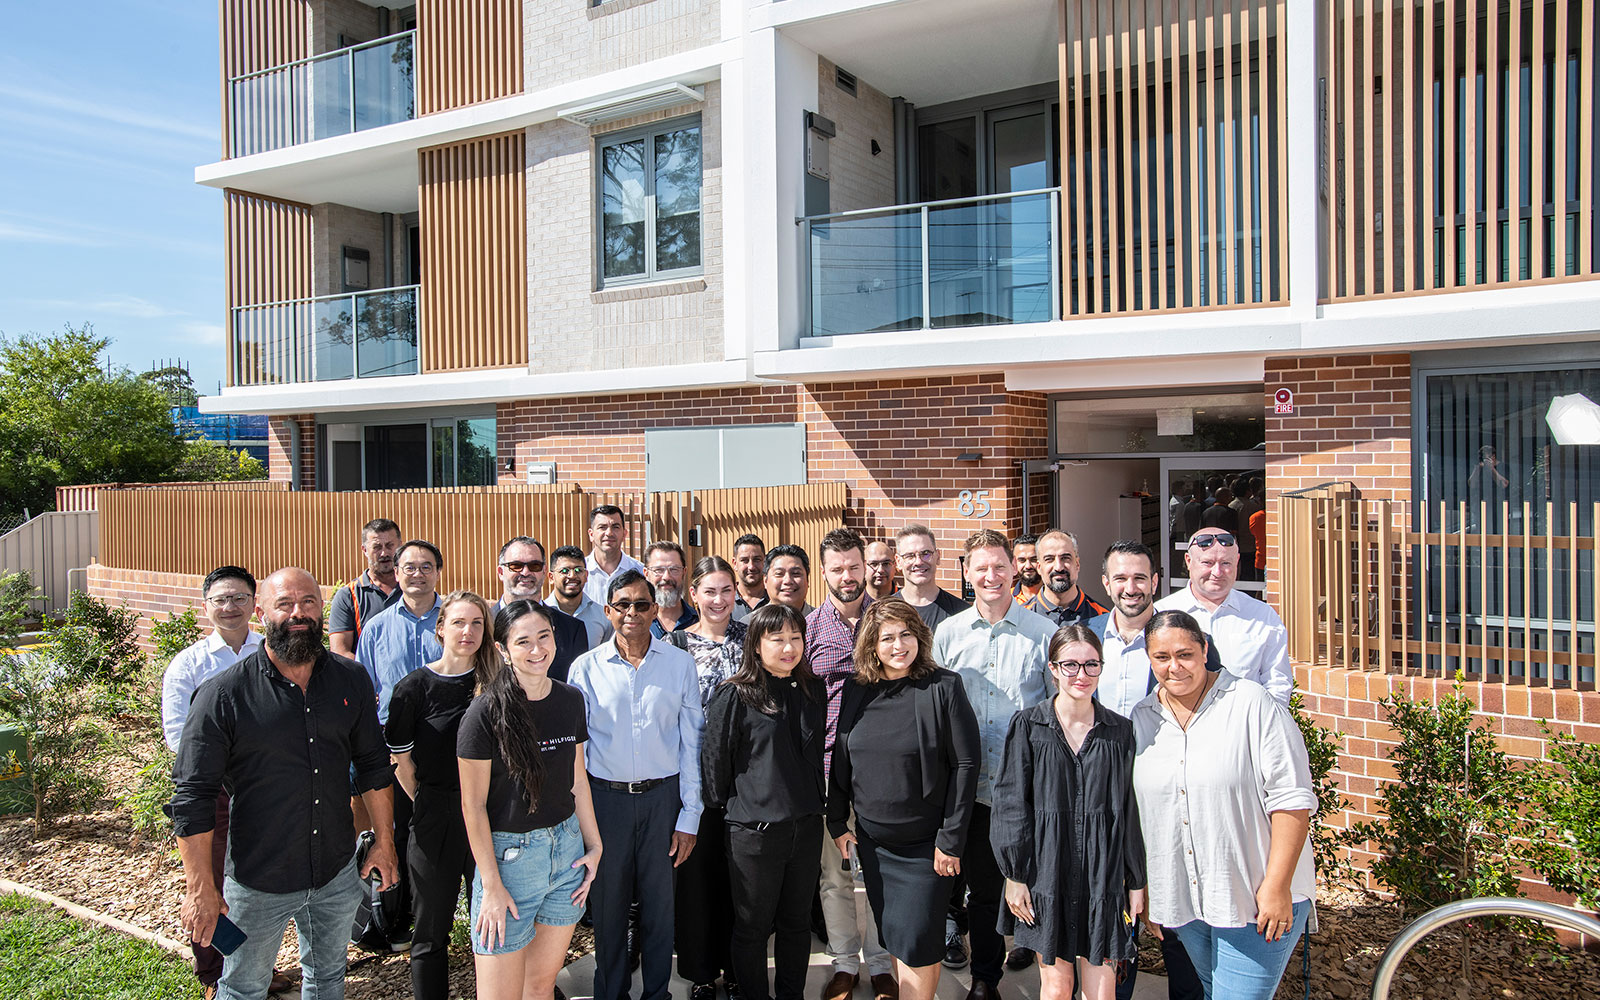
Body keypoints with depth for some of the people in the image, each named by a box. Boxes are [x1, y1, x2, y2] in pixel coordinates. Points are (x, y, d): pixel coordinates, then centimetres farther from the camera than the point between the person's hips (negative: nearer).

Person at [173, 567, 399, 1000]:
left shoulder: (351, 679, -3)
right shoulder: (223, 695, -15)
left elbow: (373, 765, 7)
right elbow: (192, 795, -12)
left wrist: (384, 842, 8)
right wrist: (199, 888, -13)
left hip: (337, 876, 4)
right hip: (257, 883, -3)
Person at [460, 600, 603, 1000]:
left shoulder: (570, 701, 3)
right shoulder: (486, 712, -14)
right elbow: (473, 805, -11)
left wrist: (594, 846, 10)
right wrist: (491, 886, -12)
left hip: (567, 849, 5)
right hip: (509, 853, -5)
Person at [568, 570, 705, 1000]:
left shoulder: (680, 664, 1)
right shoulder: (586, 667, 0)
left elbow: (691, 743, 2)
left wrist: (689, 815, -2)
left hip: (663, 797, 0)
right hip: (605, 798, 0)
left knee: (661, 906, 9)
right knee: (607, 905, 10)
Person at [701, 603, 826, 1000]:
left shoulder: (814, 691, 5)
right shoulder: (734, 696, -13)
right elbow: (715, 759, -7)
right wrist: (723, 809, 2)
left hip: (807, 824, 5)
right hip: (754, 828, -5)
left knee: (797, 921, 17)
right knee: (752, 925, 9)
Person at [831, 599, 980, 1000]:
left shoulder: (943, 688, -12)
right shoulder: (855, 691, 1)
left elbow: (965, 764, -12)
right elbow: (840, 760, 10)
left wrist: (952, 838, -13)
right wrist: (837, 822, 6)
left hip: (925, 844, -4)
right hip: (871, 839, 4)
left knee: (916, 939, -1)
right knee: (891, 935, 15)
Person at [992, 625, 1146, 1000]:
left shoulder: (1120, 731, 3)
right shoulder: (1028, 726, -3)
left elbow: (1130, 811, 7)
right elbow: (1011, 803, -3)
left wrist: (1136, 882, 8)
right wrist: (1014, 875, -5)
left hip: (1102, 877, 1)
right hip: (1046, 874, -1)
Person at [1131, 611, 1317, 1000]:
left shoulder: (1251, 703, -11)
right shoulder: (1141, 720, 5)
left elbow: (1291, 799, -13)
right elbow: (1138, 816, 12)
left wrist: (1276, 887, -15)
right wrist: (1144, 893, 12)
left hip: (1254, 898, -5)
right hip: (1180, 901, 5)